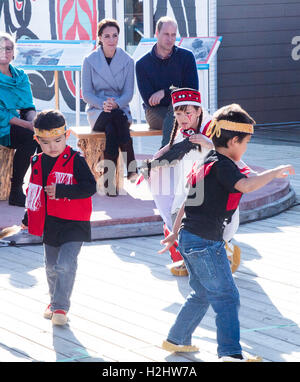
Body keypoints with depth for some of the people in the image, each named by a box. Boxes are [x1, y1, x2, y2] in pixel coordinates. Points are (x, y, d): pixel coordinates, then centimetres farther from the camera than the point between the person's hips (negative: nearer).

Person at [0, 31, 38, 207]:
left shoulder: (20, 76, 14)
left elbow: (28, 106, 11)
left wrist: (34, 121, -13)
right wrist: (27, 125, -20)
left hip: (16, 124, 6)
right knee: (30, 137, -31)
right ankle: (15, 192, -23)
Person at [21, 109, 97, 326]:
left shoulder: (75, 160, -11)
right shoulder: (37, 163, 6)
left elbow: (90, 187, -18)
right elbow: (34, 193, 20)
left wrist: (61, 190, -25)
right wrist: (28, 218, 25)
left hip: (73, 224, -6)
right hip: (49, 224, 6)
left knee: (65, 264, -16)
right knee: (51, 267, 17)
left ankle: (61, 307, -9)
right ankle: (55, 301, 35)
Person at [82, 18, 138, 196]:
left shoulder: (127, 61, 6)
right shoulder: (90, 60, 3)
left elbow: (128, 93, 2)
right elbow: (86, 93, 0)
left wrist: (116, 103, -20)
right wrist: (103, 104, -19)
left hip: (121, 109, 1)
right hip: (97, 113, -1)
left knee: (111, 129, -35)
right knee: (115, 117, -36)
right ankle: (131, 165, -38)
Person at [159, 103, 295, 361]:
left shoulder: (204, 164, 15)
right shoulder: (223, 166, -13)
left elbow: (188, 202, 21)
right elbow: (246, 185, -31)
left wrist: (175, 233, 27)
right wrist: (276, 172, -20)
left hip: (189, 238, 10)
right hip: (206, 243, -10)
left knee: (202, 294, 22)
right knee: (226, 296, -6)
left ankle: (177, 340, 32)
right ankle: (231, 353, -9)